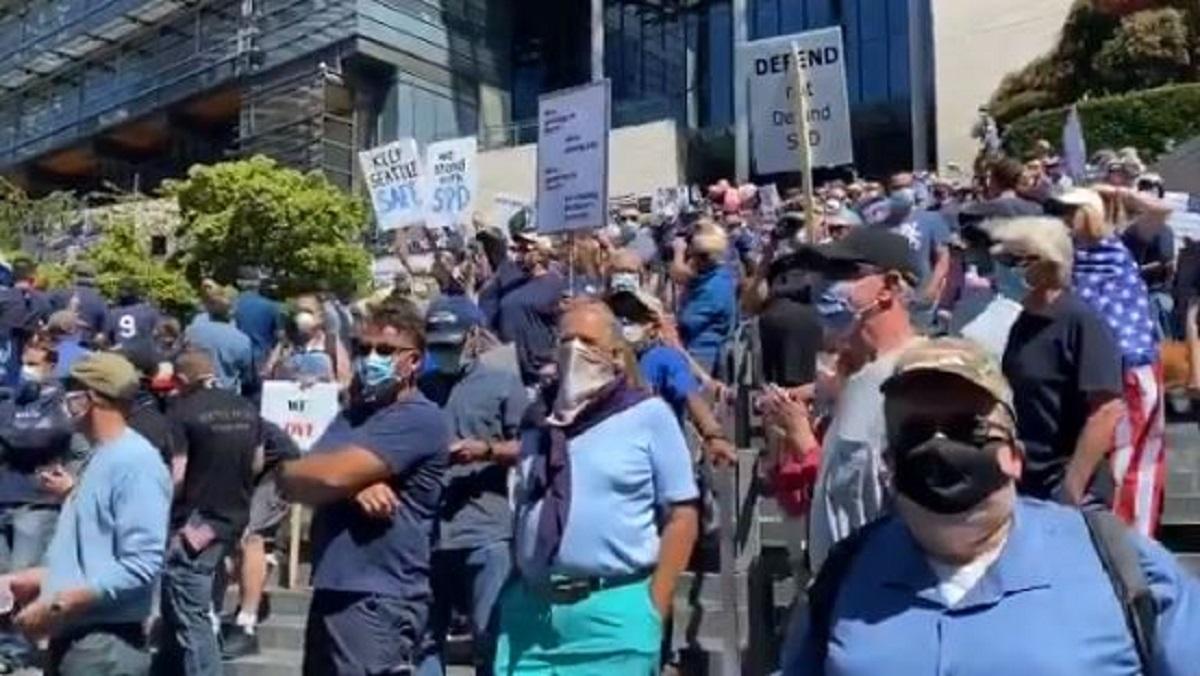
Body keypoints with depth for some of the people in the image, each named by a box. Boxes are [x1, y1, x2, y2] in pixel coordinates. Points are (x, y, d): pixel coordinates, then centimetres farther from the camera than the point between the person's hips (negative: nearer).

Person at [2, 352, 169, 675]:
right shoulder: (100, 459, 14)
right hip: (69, 638, 10)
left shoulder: (135, 462, -17)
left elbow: (140, 567, -24)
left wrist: (57, 605, -21)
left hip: (105, 647, -10)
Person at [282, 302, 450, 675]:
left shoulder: (418, 418, -12)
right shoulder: (351, 415, 16)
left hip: (379, 599, -9)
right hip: (333, 590, 9)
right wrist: (353, 485, -16)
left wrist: (292, 469, 4)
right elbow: (292, 484, 5)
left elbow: (331, 475, -19)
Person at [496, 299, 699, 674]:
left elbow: (682, 516, -3)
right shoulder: (540, 422, 14)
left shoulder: (648, 414, -1)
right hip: (530, 609, 5)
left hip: (613, 611, -4)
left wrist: (653, 610, -8)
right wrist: (512, 597, 12)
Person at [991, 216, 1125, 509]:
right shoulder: (1021, 322, 9)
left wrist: (1072, 490, -21)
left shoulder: (1082, 322, -14)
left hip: (1062, 493, -7)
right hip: (1020, 489, 7)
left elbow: (1106, 411, -20)